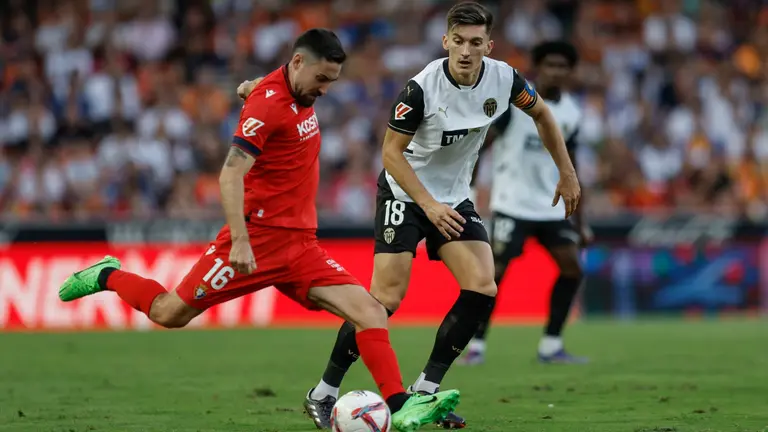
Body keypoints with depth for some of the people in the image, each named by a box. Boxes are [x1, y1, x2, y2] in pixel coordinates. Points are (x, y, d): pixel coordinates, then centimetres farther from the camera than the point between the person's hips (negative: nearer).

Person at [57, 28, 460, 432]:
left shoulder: (300, 97, 10)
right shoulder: (269, 103, -16)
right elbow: (230, 175, -24)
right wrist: (240, 240, -32)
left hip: (301, 246, 7)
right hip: (258, 237, -7)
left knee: (370, 312, -10)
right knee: (170, 314, 0)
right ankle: (107, 277, 28)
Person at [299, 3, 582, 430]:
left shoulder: (503, 78, -11)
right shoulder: (422, 87, -26)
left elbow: (541, 114, 10)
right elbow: (391, 153, -18)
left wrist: (567, 174, 12)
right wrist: (429, 205, -26)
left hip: (455, 198, 5)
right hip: (405, 192, -5)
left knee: (482, 289, -13)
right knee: (386, 299, -15)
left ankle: (425, 389, -2)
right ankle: (323, 393, -1)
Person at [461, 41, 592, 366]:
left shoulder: (571, 113, 9)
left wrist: (580, 223, 15)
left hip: (552, 205, 5)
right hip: (513, 202, -5)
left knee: (572, 266, -4)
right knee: (495, 270, -12)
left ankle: (551, 346, 5)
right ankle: (476, 345, -2)